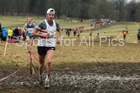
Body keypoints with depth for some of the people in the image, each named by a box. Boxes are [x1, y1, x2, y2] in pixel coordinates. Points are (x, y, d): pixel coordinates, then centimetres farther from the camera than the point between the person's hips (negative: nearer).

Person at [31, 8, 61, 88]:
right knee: (42, 64, 11)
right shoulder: (42, 23, -11)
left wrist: (59, 38, 9)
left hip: (51, 46, 1)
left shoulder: (56, 24, 2)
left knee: (49, 61, -23)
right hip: (42, 45, -1)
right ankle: (40, 76, 41)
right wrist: (43, 35, -22)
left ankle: (47, 79, -11)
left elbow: (59, 30, 27)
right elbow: (33, 33, -11)